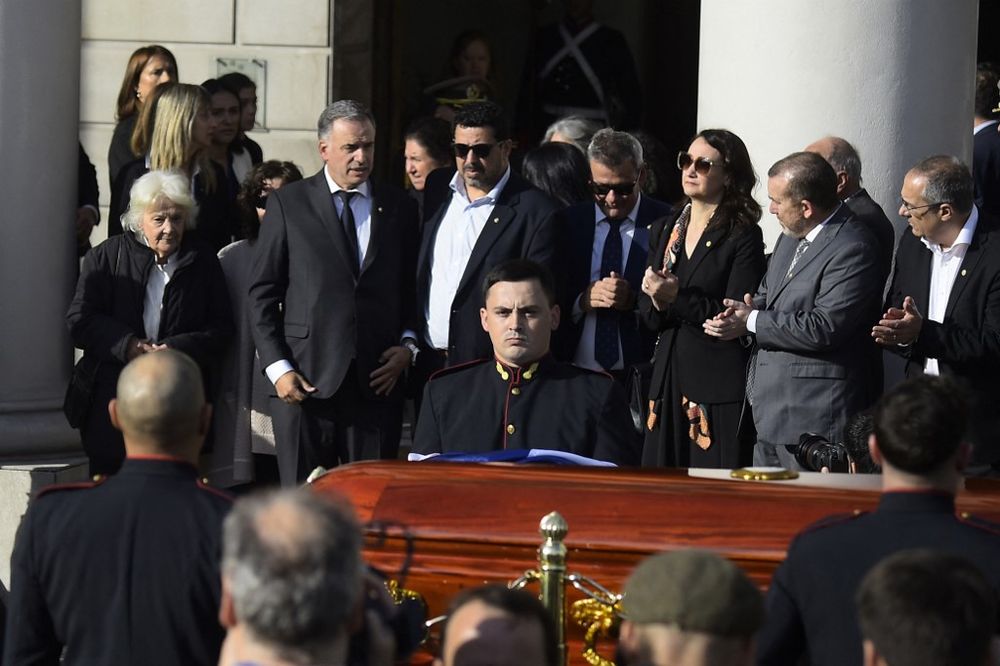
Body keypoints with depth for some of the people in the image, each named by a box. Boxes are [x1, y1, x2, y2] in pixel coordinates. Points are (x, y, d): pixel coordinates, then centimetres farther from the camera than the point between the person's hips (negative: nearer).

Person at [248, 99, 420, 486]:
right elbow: (262, 293, 4)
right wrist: (277, 367, -5)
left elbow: (412, 291, 18)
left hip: (377, 381, 2)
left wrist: (407, 346, 0)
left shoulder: (399, 209, 13)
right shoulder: (288, 204, 5)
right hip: (305, 381, -2)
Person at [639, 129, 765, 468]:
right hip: (668, 376, 6)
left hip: (720, 385, -6)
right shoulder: (664, 231, 15)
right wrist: (659, 302, -9)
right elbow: (647, 314, 13)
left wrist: (677, 299, -17)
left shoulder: (744, 237, -4)